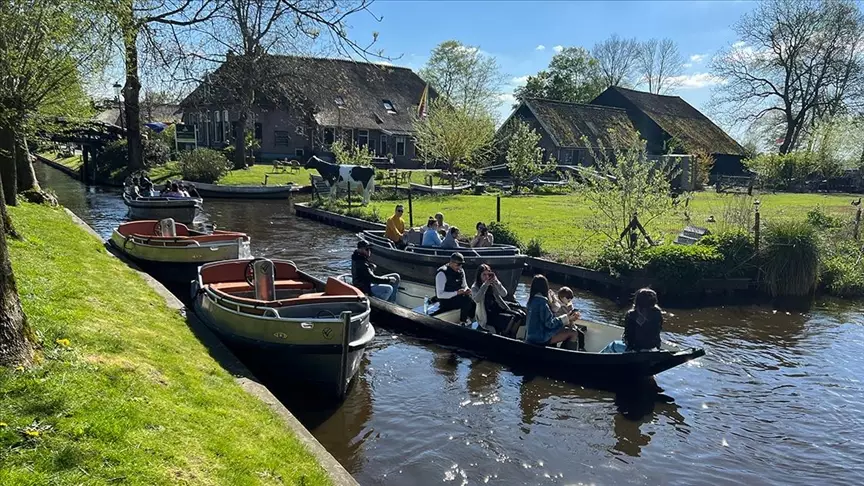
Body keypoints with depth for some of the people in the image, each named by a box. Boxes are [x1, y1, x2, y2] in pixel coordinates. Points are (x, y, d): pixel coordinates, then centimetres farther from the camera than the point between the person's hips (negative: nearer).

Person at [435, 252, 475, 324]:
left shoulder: (461, 271, 7)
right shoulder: (442, 273, -14)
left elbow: (465, 286, 20)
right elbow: (440, 294, -18)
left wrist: (467, 290, -5)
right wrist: (456, 293, -25)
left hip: (460, 299, 7)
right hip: (446, 302, -7)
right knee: (468, 301, -29)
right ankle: (463, 322, -13)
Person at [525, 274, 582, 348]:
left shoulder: (531, 300, 6)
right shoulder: (541, 302, -20)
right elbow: (550, 323, -20)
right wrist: (567, 318, -13)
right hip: (541, 338, -9)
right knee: (574, 334, -7)